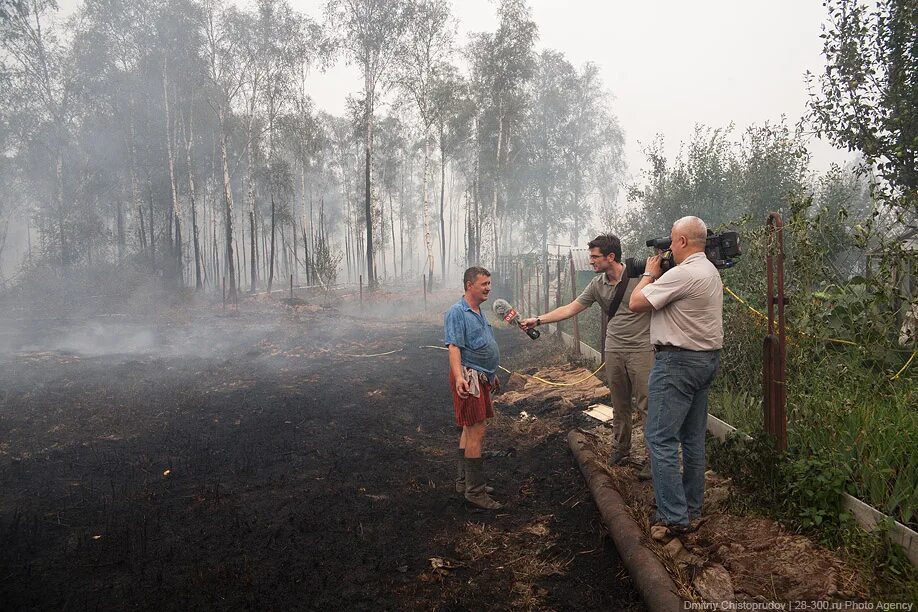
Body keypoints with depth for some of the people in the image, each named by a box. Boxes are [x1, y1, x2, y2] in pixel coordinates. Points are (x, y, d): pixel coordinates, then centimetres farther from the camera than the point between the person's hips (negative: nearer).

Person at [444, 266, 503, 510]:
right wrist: (459, 376, -34)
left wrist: (491, 374, 29)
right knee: (476, 432, -9)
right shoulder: (457, 312, -13)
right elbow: (454, 347, -22)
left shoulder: (479, 312, 16)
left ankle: (464, 481, 26)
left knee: (470, 430, 15)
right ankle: (475, 491, -2)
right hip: (469, 378, -10)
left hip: (482, 378, 10)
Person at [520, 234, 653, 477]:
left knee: (647, 404, -3)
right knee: (620, 404, 14)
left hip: (641, 350, -5)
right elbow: (570, 309, 8)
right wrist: (538, 320, 4)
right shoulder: (597, 284, 6)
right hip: (614, 350, 5)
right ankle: (621, 448, 29)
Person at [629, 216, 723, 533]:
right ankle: (692, 509, 25)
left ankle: (674, 517, -3)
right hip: (707, 359, 10)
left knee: (660, 438, -6)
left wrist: (649, 273, 0)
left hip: (679, 361, -10)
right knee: (693, 437, 15)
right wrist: (659, 276, 13)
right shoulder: (711, 271, 15)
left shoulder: (683, 274, -18)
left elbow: (636, 302, -16)